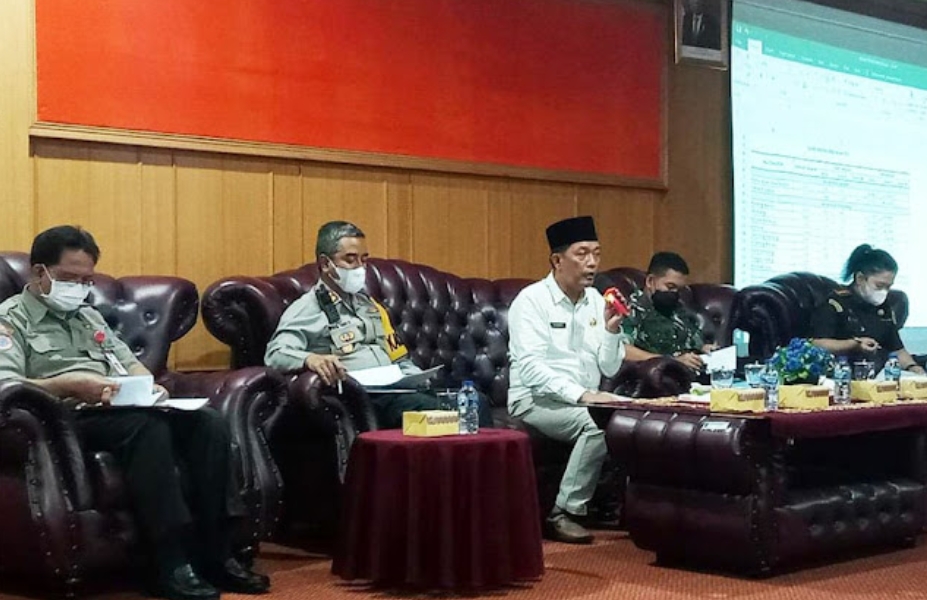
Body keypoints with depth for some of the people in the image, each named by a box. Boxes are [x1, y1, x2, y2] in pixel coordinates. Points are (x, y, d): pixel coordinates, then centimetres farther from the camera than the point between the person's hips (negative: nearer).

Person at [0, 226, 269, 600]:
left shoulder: (88, 315, 28)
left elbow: (129, 361, 27)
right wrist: (71, 383, -24)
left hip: (125, 410, 7)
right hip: (72, 418, -7)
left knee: (208, 423, -20)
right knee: (148, 427, -37)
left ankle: (214, 555, -19)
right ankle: (172, 566, -35)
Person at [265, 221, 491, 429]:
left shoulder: (369, 304, 28)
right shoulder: (307, 309, 6)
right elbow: (275, 353, -11)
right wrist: (310, 358, -33)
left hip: (396, 390, 7)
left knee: (475, 402, -18)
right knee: (435, 409, -33)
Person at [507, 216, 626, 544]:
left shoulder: (596, 301, 10)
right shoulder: (532, 301, -9)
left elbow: (609, 368, 8)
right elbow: (530, 367, -20)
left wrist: (611, 329, -9)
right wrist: (581, 395, -29)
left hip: (586, 402, 6)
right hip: (536, 401, -6)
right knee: (597, 421, -31)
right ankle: (565, 513, -19)